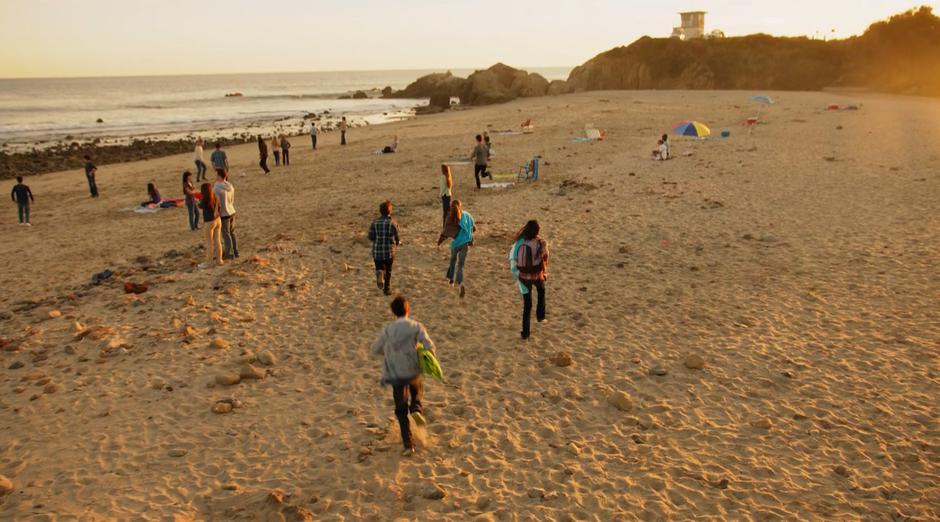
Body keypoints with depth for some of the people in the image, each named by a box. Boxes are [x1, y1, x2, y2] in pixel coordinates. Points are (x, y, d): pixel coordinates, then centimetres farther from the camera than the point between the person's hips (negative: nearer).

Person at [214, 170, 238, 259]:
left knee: (226, 235, 6)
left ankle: (229, 254, 15)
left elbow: (217, 204, -19)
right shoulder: (230, 186, 2)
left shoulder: (216, 188, -20)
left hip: (224, 214, -7)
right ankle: (235, 251, 25)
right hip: (232, 212, 7)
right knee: (232, 233, 18)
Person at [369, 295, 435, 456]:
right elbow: (429, 346, -15)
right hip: (413, 371, -1)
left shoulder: (387, 329, 2)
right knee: (417, 391, 33)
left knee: (401, 410, 11)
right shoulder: (416, 326, -4)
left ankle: (408, 444, 5)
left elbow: (374, 350, 11)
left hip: (395, 374, 1)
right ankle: (416, 409, 3)